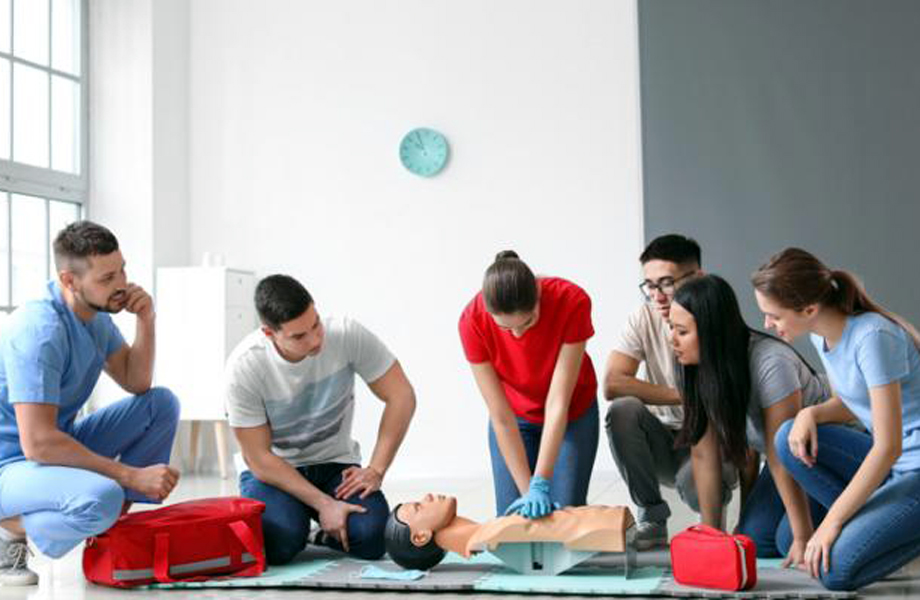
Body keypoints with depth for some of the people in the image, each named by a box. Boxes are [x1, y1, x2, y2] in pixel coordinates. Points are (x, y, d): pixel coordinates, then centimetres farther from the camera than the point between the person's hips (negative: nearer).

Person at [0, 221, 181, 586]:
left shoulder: (95, 315, 1)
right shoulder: (40, 330, -26)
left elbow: (137, 384, 9)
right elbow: (37, 443, -31)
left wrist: (146, 321, -9)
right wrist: (132, 476, -26)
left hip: (60, 443, 9)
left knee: (162, 404, 0)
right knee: (102, 498, -36)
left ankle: (114, 526, 2)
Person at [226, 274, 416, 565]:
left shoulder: (347, 334, -21)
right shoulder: (244, 366, -23)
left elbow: (401, 397, -13)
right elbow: (258, 457, -17)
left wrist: (375, 470, -20)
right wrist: (323, 503, -24)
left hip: (334, 462, 2)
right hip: (271, 468, -1)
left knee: (371, 537, -24)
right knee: (280, 541, -31)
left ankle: (327, 533, 11)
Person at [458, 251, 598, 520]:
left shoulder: (572, 302, -33)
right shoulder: (473, 321, -30)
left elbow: (558, 402, -31)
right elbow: (501, 417, -24)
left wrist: (540, 484, -33)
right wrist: (527, 491, -26)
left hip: (572, 414, -1)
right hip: (516, 419, 1)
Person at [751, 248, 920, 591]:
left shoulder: (872, 336, -24)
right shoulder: (821, 334, 2)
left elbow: (888, 446, -24)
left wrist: (832, 521, -20)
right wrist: (811, 413, -6)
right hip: (889, 460, 9)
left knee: (835, 570, -22)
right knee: (791, 438, -10)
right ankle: (871, 526, -2)